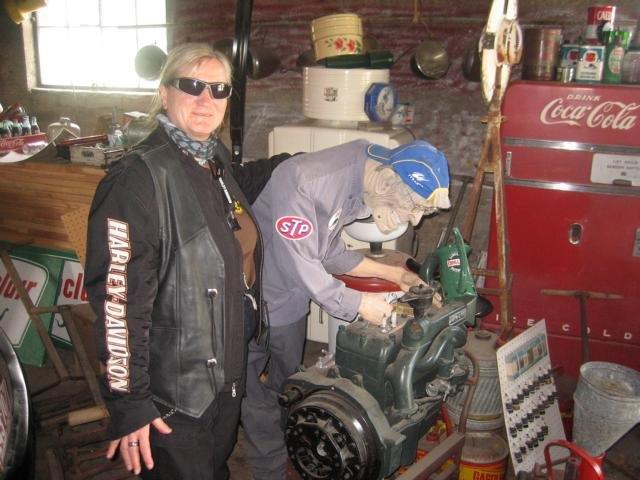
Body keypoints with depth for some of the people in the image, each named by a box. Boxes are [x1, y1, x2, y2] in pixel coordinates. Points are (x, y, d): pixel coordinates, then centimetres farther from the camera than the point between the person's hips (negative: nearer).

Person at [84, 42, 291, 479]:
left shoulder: (215, 161, 3)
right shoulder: (139, 178, -22)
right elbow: (119, 299, -25)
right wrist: (128, 403, -23)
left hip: (229, 374, 8)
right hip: (173, 396, -8)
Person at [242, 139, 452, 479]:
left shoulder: (357, 189, -2)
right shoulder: (304, 180, -30)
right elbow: (300, 265, -26)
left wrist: (393, 273, 5)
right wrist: (359, 304, -19)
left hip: (291, 302, 8)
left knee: (287, 389, 18)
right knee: (257, 401, 3)